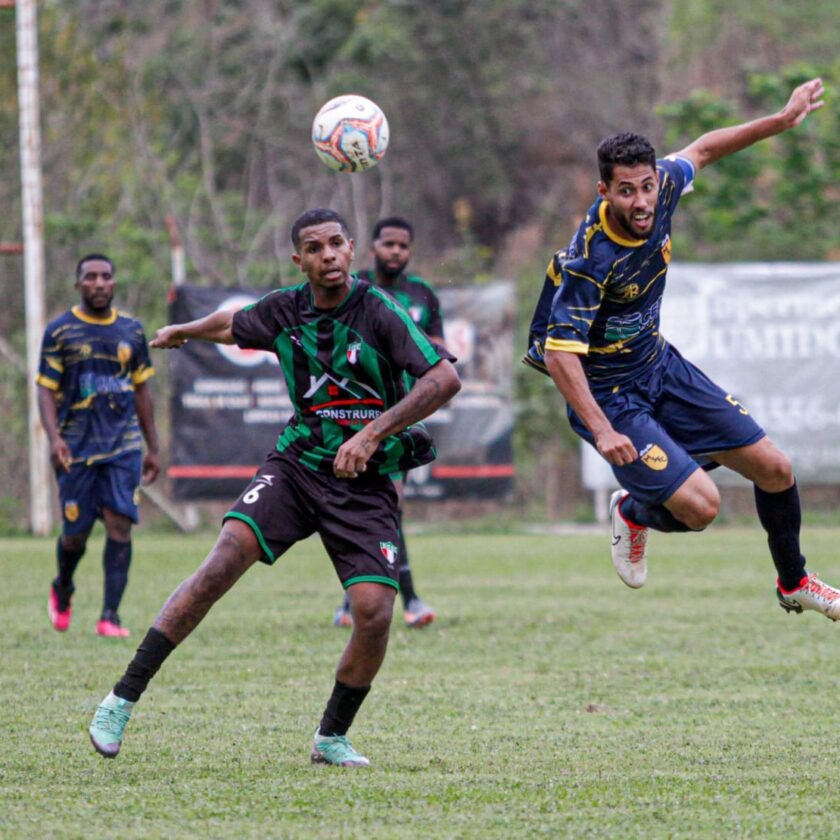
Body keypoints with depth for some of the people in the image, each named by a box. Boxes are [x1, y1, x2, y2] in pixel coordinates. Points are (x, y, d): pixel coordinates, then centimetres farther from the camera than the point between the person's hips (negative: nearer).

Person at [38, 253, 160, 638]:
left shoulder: (131, 330, 10)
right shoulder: (59, 331, 0)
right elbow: (46, 389, -2)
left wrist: (153, 448, 16)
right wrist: (54, 437, -18)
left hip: (124, 446, 2)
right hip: (76, 448, -2)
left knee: (120, 523, -12)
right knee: (75, 532, 2)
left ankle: (110, 615, -11)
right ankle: (62, 589, 34)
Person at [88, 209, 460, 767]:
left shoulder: (378, 311, -12)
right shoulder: (284, 310, 2)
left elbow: (445, 378, -20)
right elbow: (232, 326, 26)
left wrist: (373, 433, -25)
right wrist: (180, 333, 44)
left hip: (366, 483, -2)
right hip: (297, 465, 2)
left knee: (375, 611, -17)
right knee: (226, 559, -19)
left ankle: (332, 738, 8)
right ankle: (123, 700, -17)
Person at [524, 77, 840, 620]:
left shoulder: (661, 186, -13)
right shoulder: (588, 262, -33)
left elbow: (701, 151, 10)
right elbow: (558, 353, -31)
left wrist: (782, 120, 12)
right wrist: (601, 431, -39)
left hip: (661, 366, 7)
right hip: (609, 394, -7)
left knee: (775, 470, 8)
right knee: (700, 504, -19)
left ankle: (793, 583, 33)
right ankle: (634, 514, 17)